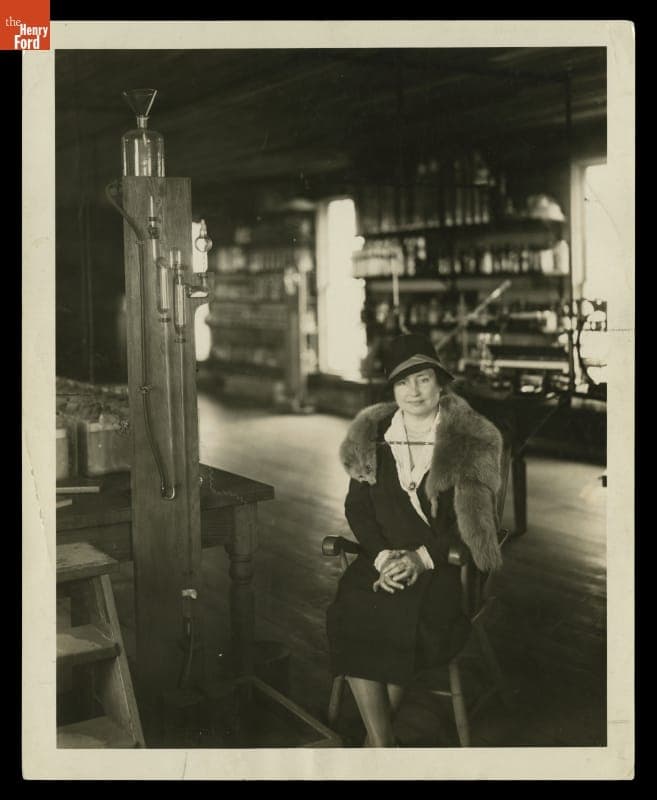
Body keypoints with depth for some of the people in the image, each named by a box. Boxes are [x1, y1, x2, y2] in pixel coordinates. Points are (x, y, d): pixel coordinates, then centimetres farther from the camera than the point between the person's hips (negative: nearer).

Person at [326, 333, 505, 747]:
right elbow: (356, 506, 8)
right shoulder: (371, 436, 12)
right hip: (382, 557, 3)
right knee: (349, 611, -26)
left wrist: (421, 557, -15)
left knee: (409, 615, -31)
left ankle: (377, 733, -11)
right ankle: (383, 744, -19)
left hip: (444, 562, -3)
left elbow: (471, 520, -3)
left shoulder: (471, 442, 1)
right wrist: (382, 556, -9)